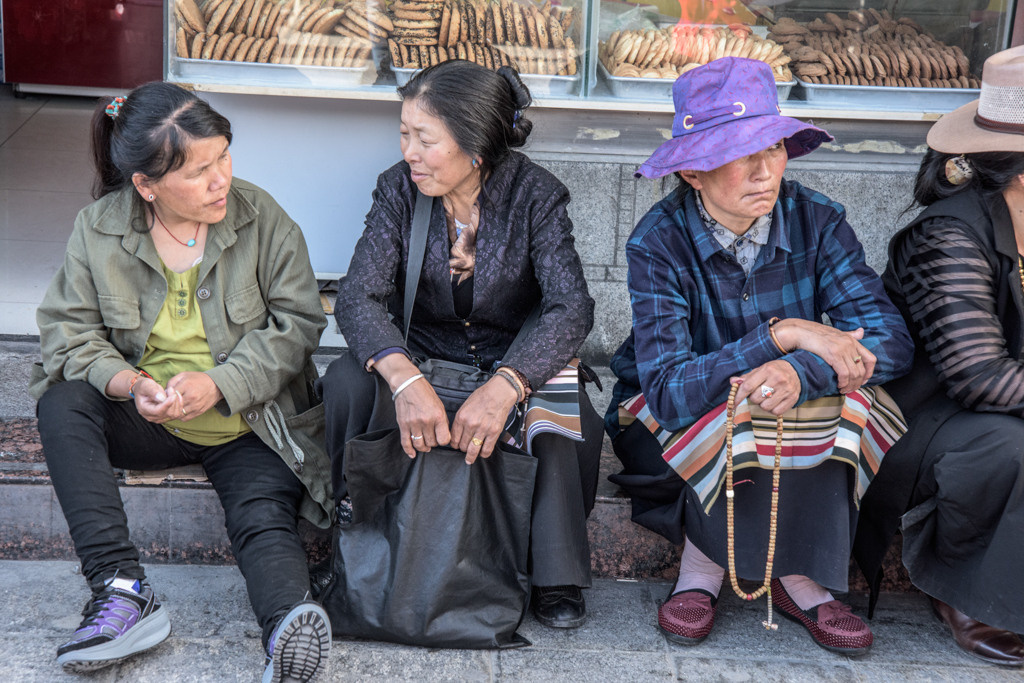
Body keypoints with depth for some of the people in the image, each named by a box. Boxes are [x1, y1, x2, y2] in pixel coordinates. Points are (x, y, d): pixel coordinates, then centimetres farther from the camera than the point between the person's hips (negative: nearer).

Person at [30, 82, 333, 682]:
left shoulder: (262, 217, -8)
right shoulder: (99, 228, -4)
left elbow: (297, 322, -8)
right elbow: (69, 329, -3)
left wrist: (219, 384, -22)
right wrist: (129, 384, -25)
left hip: (247, 425, -1)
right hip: (146, 422, 2)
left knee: (265, 518, -27)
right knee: (61, 402, -25)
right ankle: (122, 589, -33)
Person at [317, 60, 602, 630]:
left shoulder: (534, 194, -14)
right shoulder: (399, 188, -8)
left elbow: (572, 307, -26)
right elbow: (358, 296, -19)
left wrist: (502, 389, -45)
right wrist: (406, 380, -40)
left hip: (513, 363, -1)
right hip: (420, 358, 2)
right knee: (349, 383, -28)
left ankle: (556, 575, -13)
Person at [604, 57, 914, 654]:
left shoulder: (816, 220, -12)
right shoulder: (660, 242, -20)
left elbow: (892, 341, -20)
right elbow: (667, 392, -31)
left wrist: (803, 371, -40)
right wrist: (782, 334, -35)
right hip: (670, 433, -3)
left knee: (823, 398, -28)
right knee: (734, 407, -33)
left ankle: (751, 568, -11)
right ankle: (702, 560, -9)